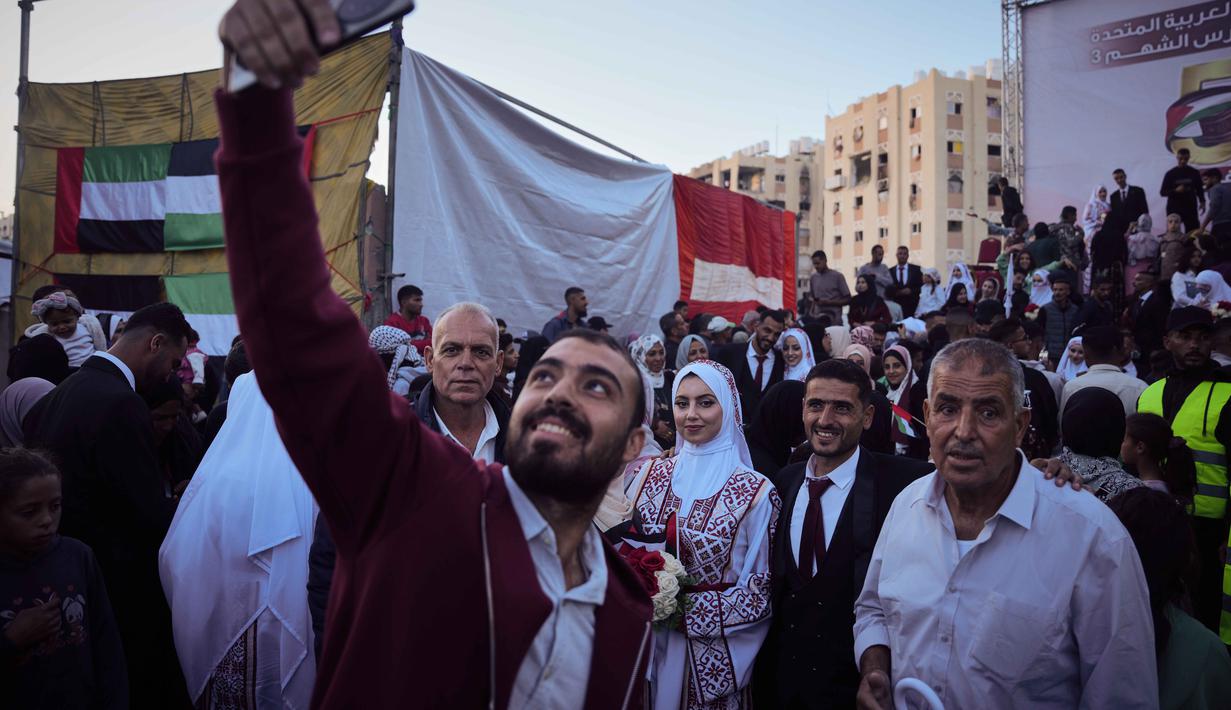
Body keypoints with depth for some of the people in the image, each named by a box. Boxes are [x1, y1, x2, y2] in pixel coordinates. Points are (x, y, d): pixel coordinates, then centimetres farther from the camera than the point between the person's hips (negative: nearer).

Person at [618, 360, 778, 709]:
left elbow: (763, 589, -8)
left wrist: (688, 614, -15)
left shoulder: (756, 492, -12)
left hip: (710, 657, -3)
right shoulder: (646, 474, -1)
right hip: (644, 644, 3)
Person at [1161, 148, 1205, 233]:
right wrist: (1176, 190, -16)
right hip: (1174, 209, -1)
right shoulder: (1170, 174, 2)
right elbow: (1162, 192, 0)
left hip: (1190, 208, 2)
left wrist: (1202, 202, -3)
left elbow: (1199, 189, 12)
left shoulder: (1194, 172, 7)